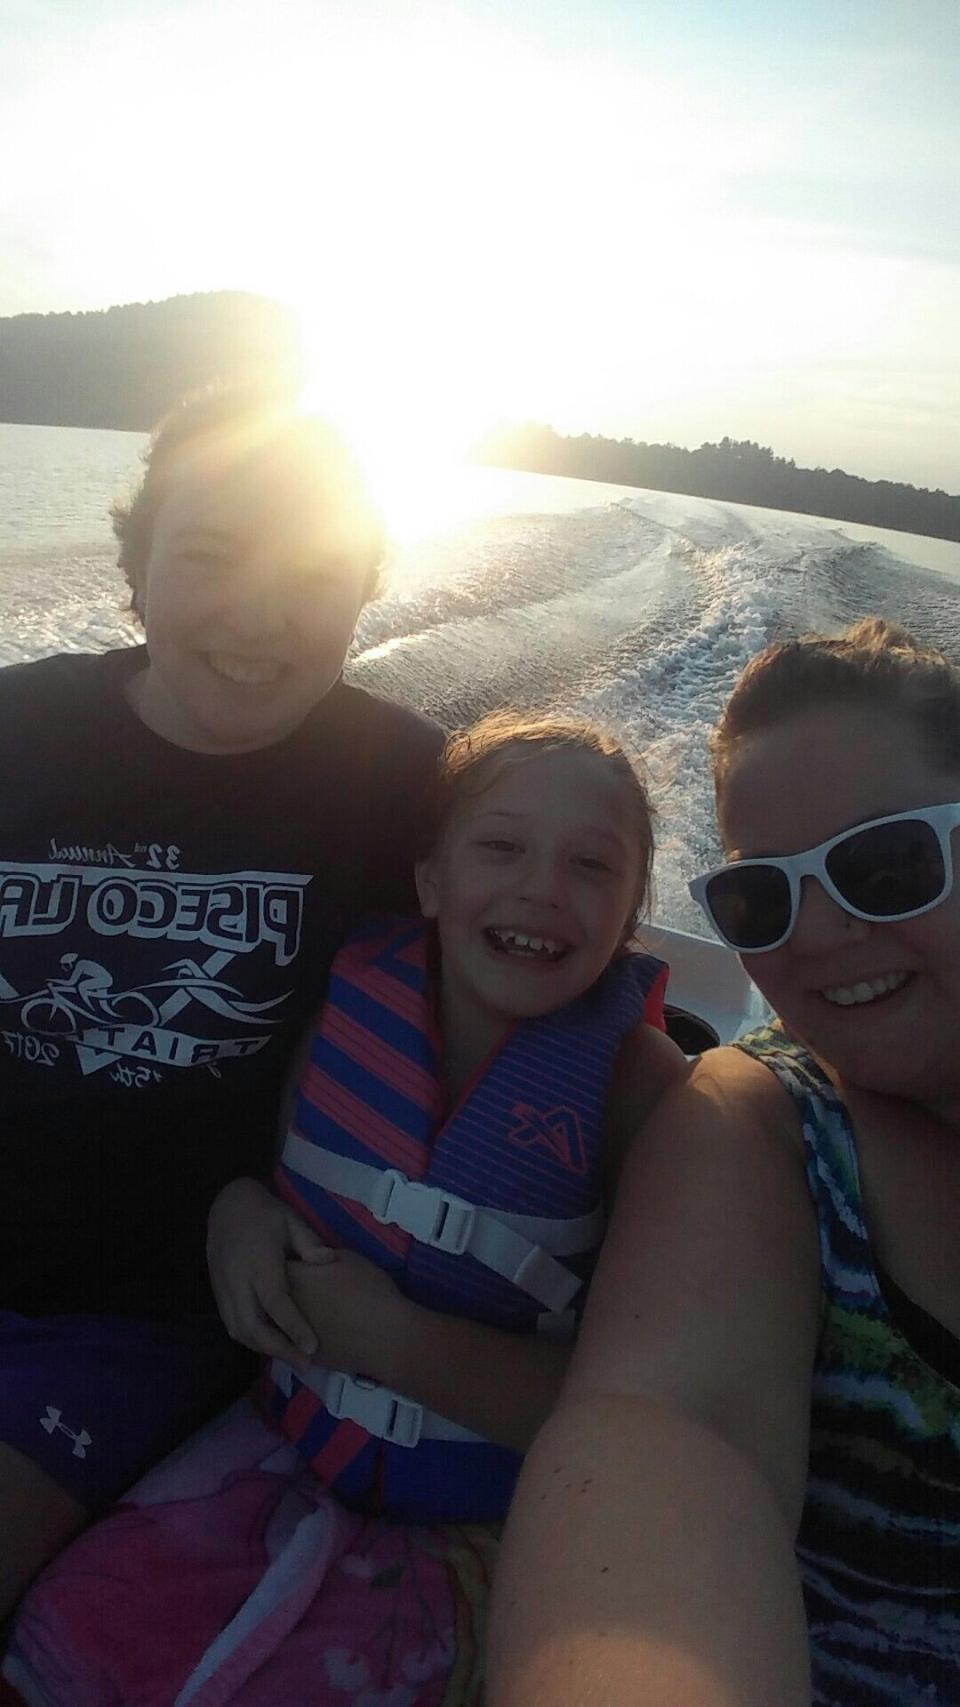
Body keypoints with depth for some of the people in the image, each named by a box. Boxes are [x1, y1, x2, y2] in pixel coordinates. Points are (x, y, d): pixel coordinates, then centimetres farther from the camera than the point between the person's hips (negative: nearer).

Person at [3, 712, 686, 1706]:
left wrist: (390, 1337, -23)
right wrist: (238, 1214, -12)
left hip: (479, 1529, -3)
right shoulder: (356, 999, -9)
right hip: (295, 1446, 4)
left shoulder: (640, 1083, -20)